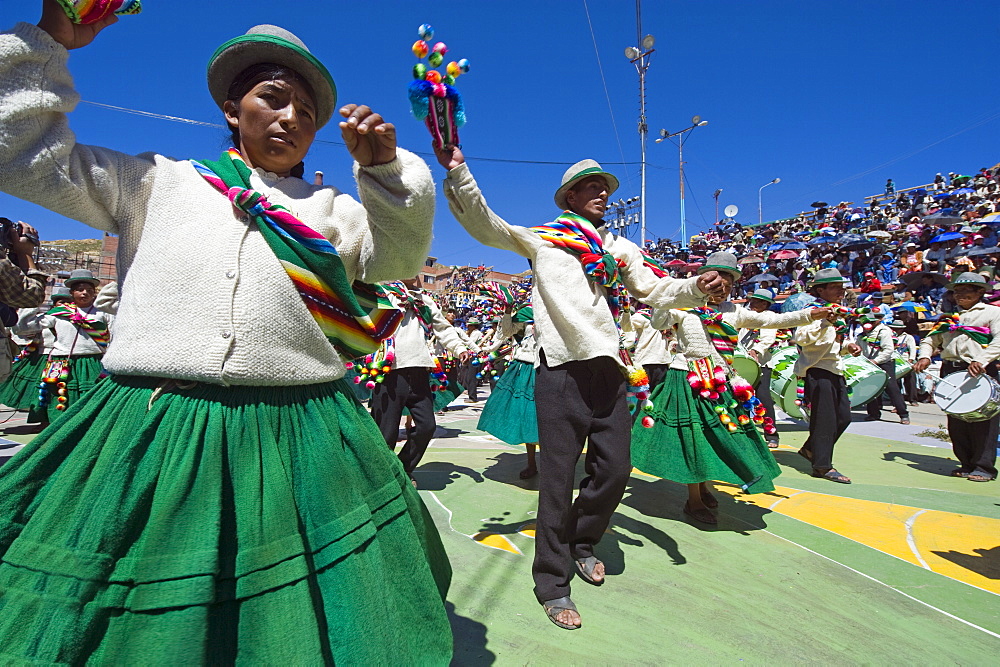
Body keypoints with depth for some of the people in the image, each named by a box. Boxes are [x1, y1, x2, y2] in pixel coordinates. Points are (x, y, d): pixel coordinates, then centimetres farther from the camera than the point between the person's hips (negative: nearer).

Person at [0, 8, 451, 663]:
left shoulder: (331, 207, 17)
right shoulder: (160, 181, 17)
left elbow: (400, 255, 6)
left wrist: (385, 166, -7)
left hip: (299, 436, 0)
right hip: (151, 430, 1)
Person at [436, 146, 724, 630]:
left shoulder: (620, 248, 22)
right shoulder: (541, 238, 9)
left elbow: (655, 290, 16)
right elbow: (484, 224, -1)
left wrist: (697, 287, -3)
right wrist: (457, 171, -13)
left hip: (609, 368, 5)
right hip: (562, 368, -4)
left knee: (614, 469, 8)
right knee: (558, 476, -1)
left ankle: (582, 544, 36)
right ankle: (552, 584, 16)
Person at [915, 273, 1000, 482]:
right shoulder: (948, 317, 20)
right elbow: (930, 340, 17)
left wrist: (981, 360, -25)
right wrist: (925, 356, -4)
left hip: (981, 373, -5)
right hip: (950, 372, 5)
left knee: (983, 421, -5)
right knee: (956, 421, 7)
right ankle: (967, 464, 17)